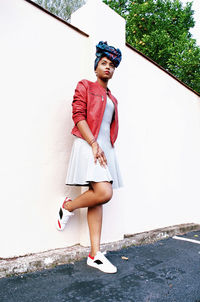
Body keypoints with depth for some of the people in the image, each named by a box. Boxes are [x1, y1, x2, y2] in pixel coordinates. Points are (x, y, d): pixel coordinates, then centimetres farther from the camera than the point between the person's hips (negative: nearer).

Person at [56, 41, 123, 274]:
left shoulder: (112, 99, 25)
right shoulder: (85, 86, 6)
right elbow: (78, 116, -7)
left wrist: (108, 148, 7)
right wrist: (94, 144, -15)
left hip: (105, 148, 7)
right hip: (88, 145, -6)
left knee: (98, 198, 2)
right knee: (104, 193, -22)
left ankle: (95, 254, 6)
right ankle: (68, 207, 6)